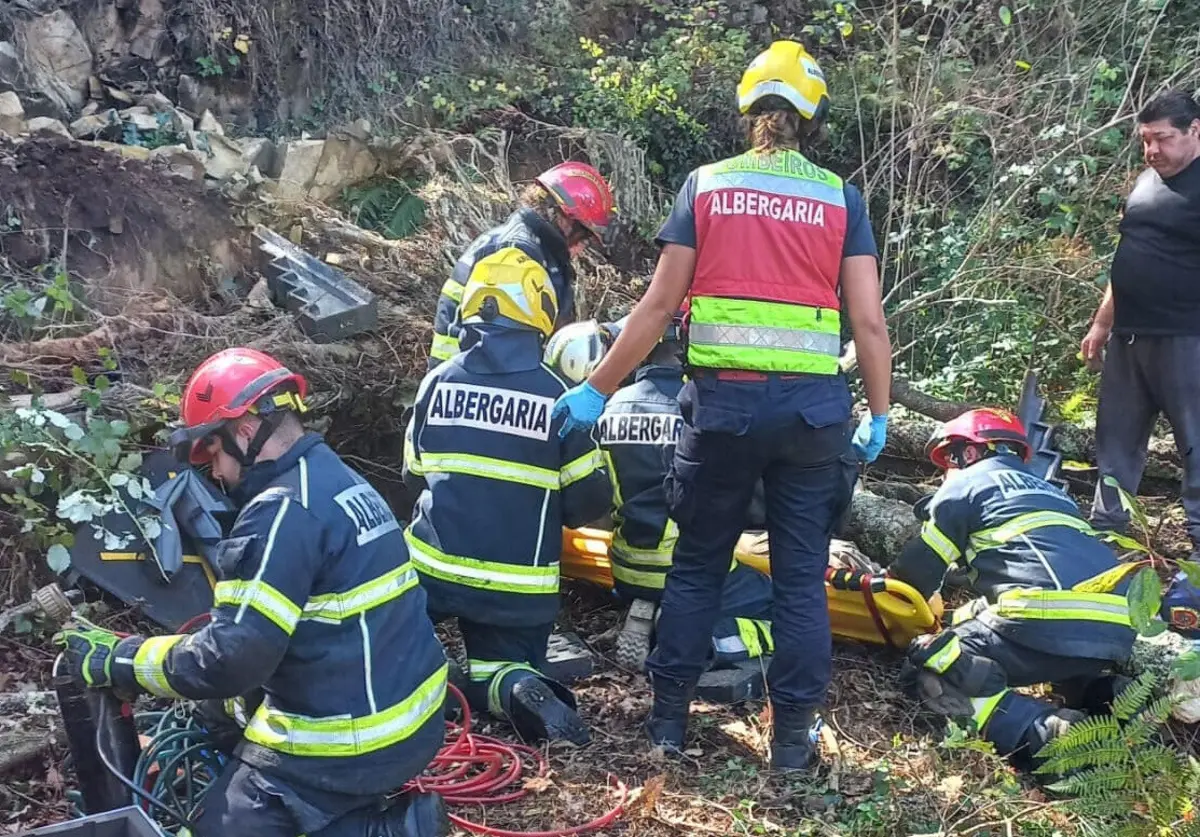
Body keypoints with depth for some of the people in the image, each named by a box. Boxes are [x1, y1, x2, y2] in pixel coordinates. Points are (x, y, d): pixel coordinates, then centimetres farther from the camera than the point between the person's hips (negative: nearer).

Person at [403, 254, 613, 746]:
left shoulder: (437, 381, -2)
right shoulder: (555, 396, -9)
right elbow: (589, 501, -3)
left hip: (434, 567, 2)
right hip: (518, 588, -1)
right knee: (500, 669, 17)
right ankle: (519, 686, -18)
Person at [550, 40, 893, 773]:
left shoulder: (705, 186, 4)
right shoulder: (841, 198, 4)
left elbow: (659, 305, 0)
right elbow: (869, 320, 0)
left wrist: (598, 390, 7)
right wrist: (880, 414, 10)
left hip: (723, 401, 0)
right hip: (814, 407, 0)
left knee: (697, 563, 16)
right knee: (802, 574, 11)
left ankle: (670, 715, 24)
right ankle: (794, 734, 18)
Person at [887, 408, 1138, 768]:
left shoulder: (967, 482, 13)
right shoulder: (1046, 490, 33)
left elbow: (919, 570, 13)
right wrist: (964, 616, 45)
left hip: (1051, 625, -7)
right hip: (1117, 631, 7)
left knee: (933, 665, 2)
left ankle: (1045, 730, -20)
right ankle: (1115, 696, 8)